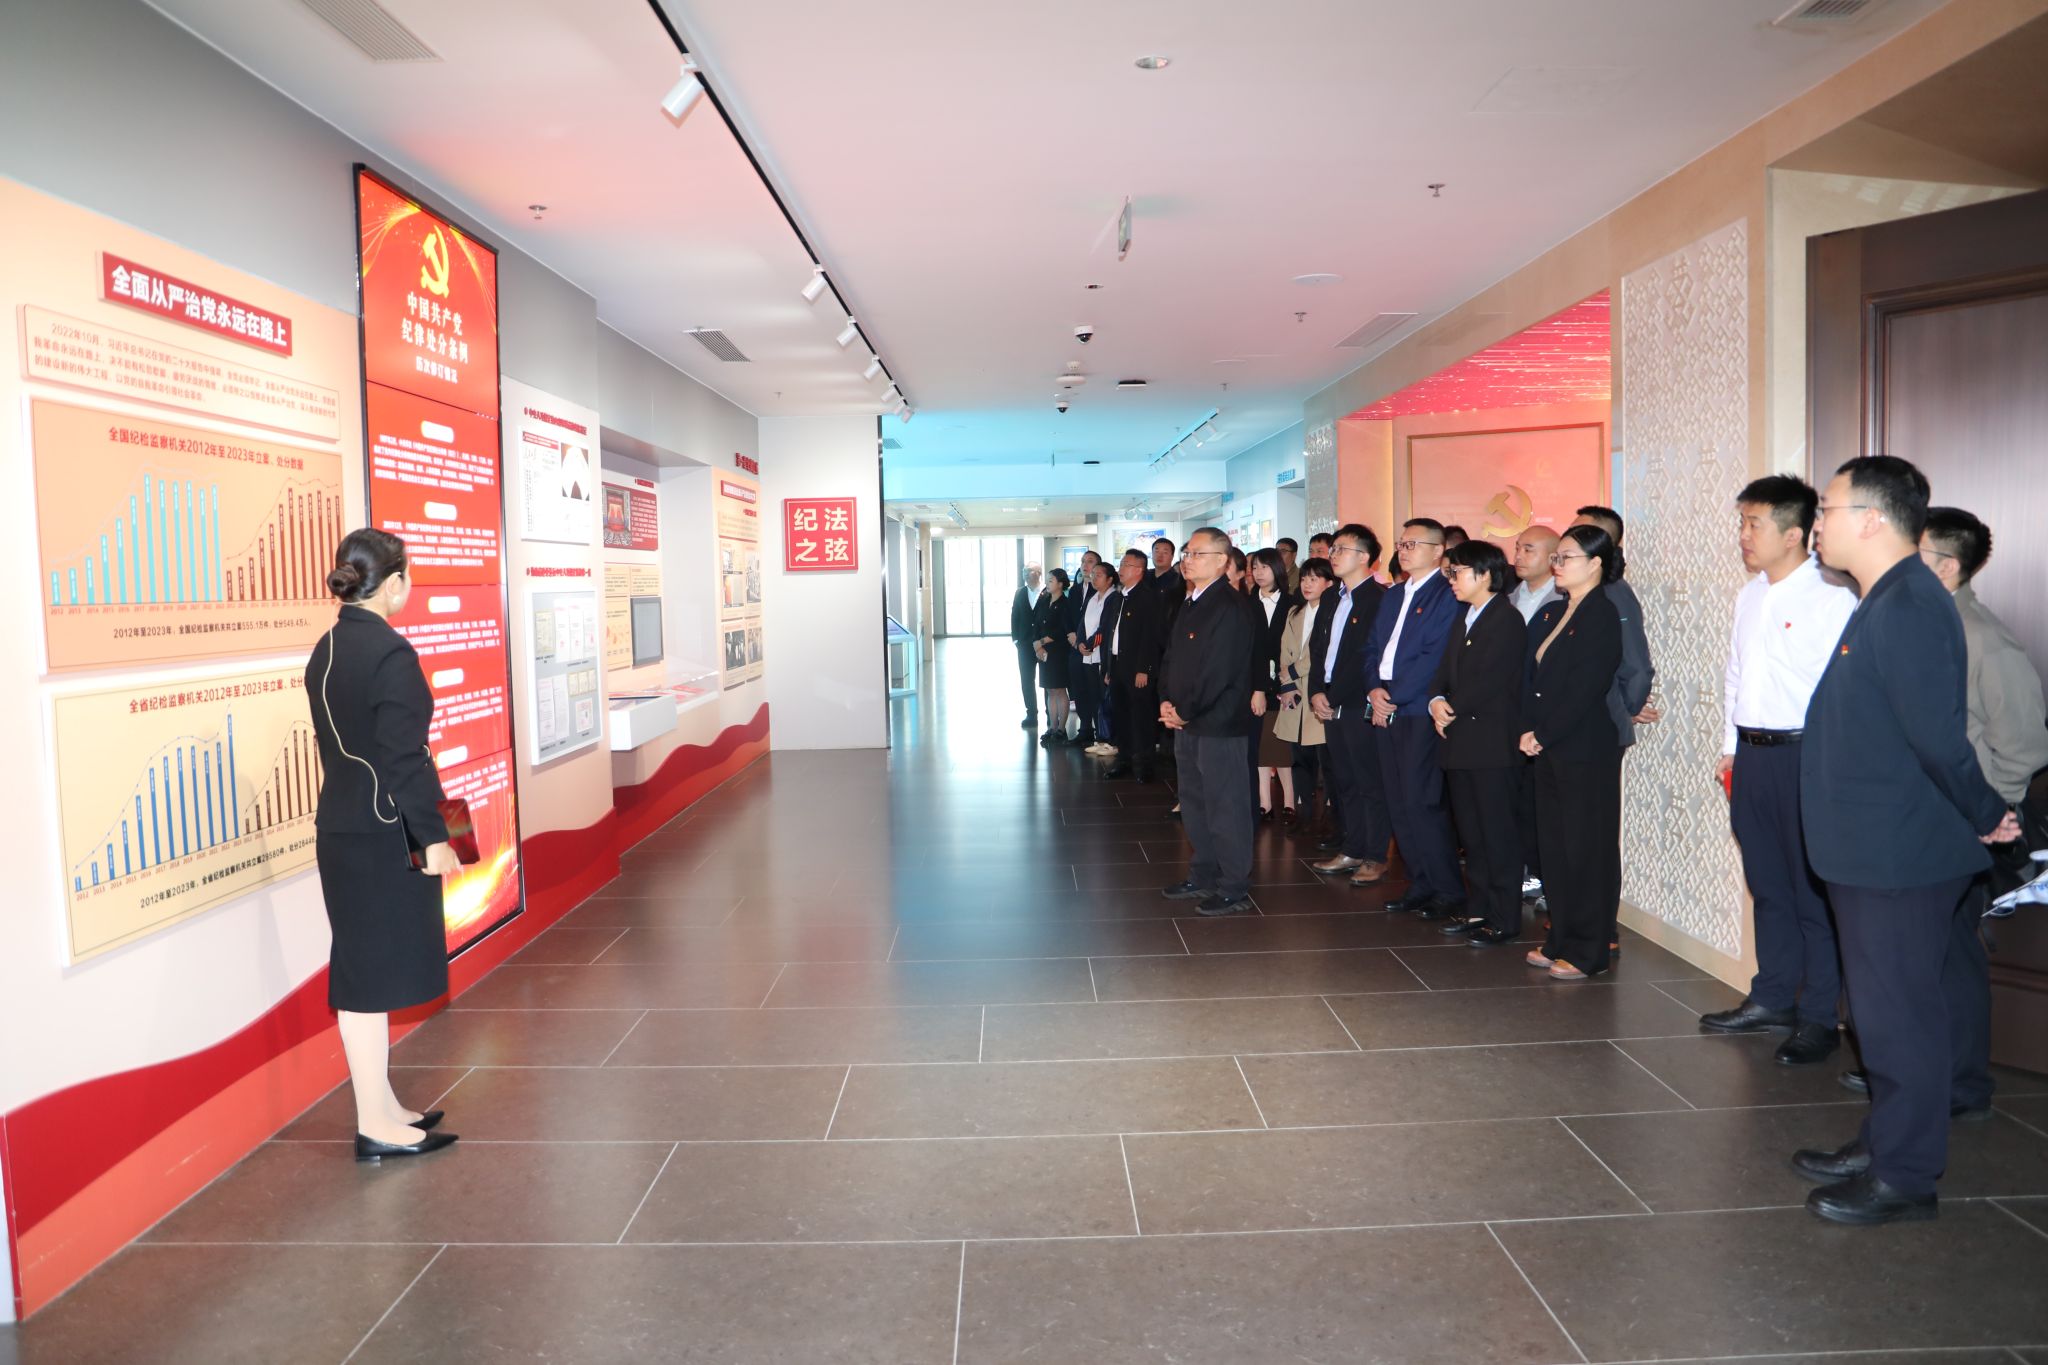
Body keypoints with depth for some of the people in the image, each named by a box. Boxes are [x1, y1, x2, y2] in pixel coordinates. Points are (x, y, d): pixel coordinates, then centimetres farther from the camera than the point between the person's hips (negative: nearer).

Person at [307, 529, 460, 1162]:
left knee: (363, 972, 15)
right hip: (384, 836, -8)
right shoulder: (391, 652, -17)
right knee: (373, 976, 0)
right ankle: (377, 1125, 11)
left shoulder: (324, 651, 9)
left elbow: (340, 742, 14)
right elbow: (405, 758, -19)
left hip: (340, 830, 9)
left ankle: (382, 1107, 28)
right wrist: (434, 838, -14)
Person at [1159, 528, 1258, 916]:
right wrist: (1167, 702, 2)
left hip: (1219, 723, -10)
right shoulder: (1191, 605, 15)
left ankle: (1235, 890, 7)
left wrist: (1185, 711, -14)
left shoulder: (1229, 608, -15)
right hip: (1187, 723, 10)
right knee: (1194, 803, 17)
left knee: (1226, 807, -2)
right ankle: (1203, 876, 30)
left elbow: (1218, 672, -20)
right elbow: (1172, 657, 17)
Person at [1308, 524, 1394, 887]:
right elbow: (1317, 649, 16)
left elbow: (1367, 658, -16)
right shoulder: (1332, 599, 15)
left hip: (1360, 706, -8)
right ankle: (1351, 850, 23)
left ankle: (1376, 857, 8)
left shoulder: (1379, 599, -11)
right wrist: (1315, 693, 2)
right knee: (1346, 782, 14)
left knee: (1371, 784, 0)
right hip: (1331, 704, 8)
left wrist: (1333, 697, -13)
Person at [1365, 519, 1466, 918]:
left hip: (1421, 712, -8)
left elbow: (1435, 657, -16)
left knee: (1421, 803, -10)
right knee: (1399, 804, 9)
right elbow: (1373, 649, 19)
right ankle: (1421, 884, 18)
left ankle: (1449, 893, 1)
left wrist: (1394, 696, -14)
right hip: (1388, 711, 8)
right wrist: (1375, 690, 1)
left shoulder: (1447, 595, -8)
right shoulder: (1392, 597, 20)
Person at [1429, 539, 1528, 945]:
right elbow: (1445, 670, 15)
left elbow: (1490, 680, -18)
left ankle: (1504, 919, 5)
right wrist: (1437, 701, -4)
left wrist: (1454, 709, -10)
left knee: (1497, 834, -2)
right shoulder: (1463, 619, 18)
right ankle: (1480, 910, 23)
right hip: (1459, 742, 9)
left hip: (1491, 744, -9)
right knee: (1471, 834, 14)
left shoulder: (1507, 620, -10)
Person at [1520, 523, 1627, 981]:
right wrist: (1529, 731, 0)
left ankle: (1589, 950, 8)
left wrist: (1543, 734, -15)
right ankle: (1562, 939, 23)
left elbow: (1585, 689, -18)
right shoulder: (1553, 614, 14)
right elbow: (1535, 677, 13)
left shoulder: (1602, 615, -12)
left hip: (1586, 749, -8)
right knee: (1555, 845, 13)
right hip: (1549, 747, 8)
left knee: (1586, 848, -1)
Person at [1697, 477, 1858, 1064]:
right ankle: (1773, 998, 29)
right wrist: (1731, 749, 18)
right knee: (1767, 884, 16)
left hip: (1804, 755, -8)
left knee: (1814, 890, 3)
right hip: (1753, 752, 8)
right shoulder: (1751, 596, 12)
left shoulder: (1830, 599, -13)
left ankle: (1820, 1017, 15)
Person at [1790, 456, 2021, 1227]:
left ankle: (1904, 1178, 16)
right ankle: (1886, 1145, 33)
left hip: (1899, 857, -10)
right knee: (1893, 1008, 19)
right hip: (1873, 852, 10)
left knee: (1900, 1013, 2)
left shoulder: (1910, 609, -22)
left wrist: (1984, 817, -11)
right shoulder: (1885, 603, 11)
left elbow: (1939, 737, -25)